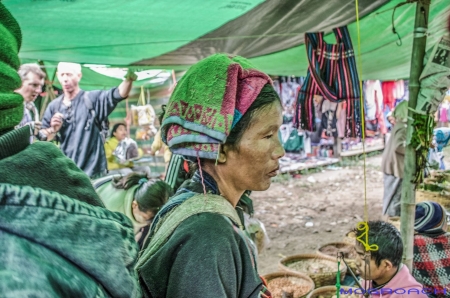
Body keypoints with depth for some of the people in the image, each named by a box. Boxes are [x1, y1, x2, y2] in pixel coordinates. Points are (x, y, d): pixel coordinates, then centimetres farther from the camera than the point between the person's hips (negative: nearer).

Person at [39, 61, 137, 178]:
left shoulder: (92, 99, -1)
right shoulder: (53, 106, 9)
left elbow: (119, 94, -18)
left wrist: (129, 79, -38)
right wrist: (53, 130, -11)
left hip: (92, 172, -3)